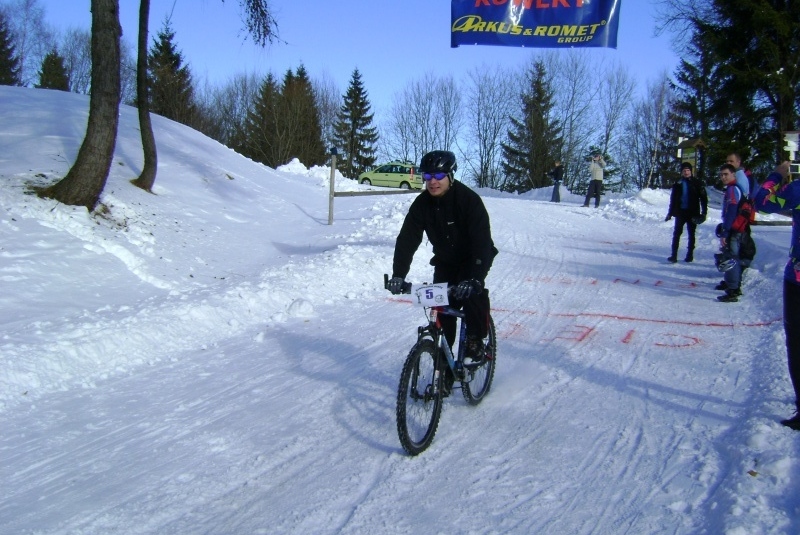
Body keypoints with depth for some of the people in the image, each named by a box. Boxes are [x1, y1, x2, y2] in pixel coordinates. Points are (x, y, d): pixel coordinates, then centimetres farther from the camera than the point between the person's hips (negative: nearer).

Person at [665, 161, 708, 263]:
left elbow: (703, 198, -1)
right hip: (680, 212, 2)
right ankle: (674, 255, -4)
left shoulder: (697, 183, -1)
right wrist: (670, 213, 11)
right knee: (676, 233, -4)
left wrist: (704, 212, -8)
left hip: (693, 213, -2)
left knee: (691, 234, 7)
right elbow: (673, 199, 12)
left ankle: (690, 254, 15)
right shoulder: (678, 184, 6)